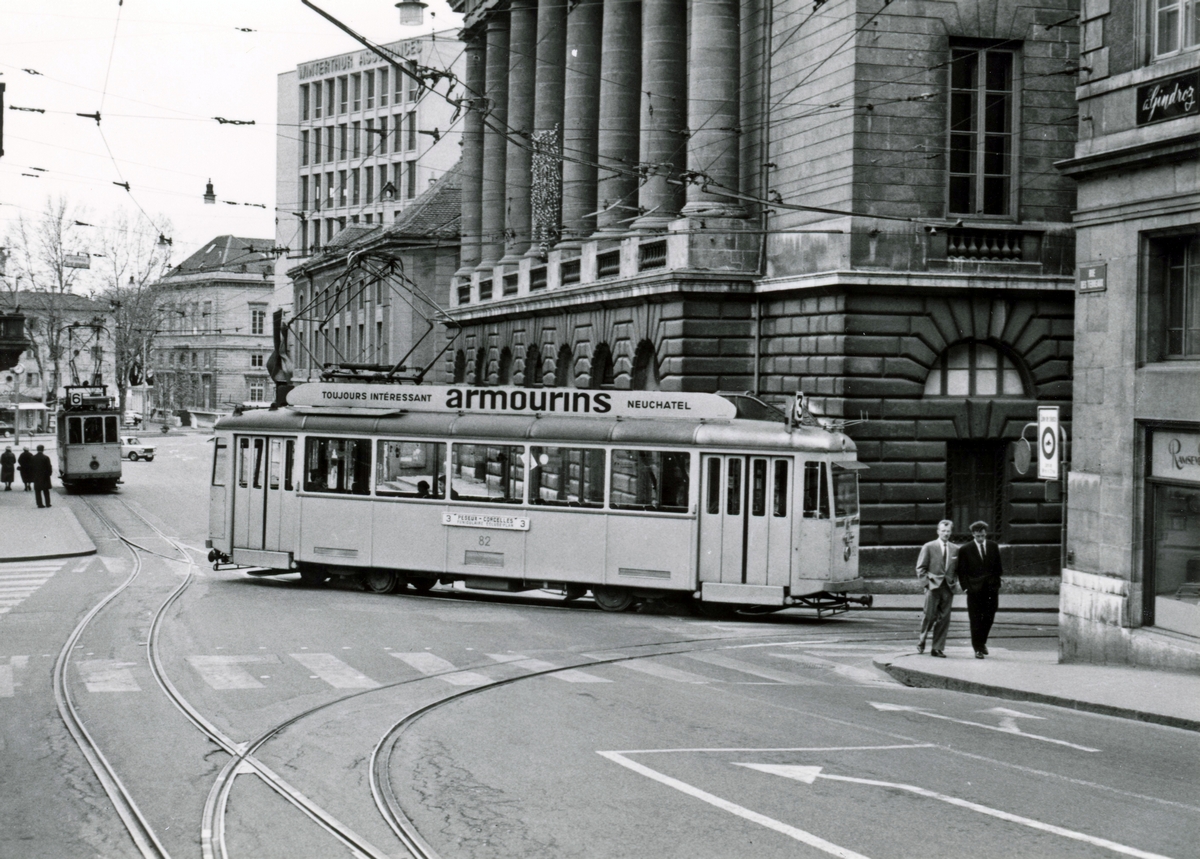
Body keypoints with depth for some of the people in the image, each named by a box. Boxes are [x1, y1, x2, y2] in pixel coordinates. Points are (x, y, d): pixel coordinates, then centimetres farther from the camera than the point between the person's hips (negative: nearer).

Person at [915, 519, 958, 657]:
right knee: (930, 616, -3)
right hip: (933, 586, -3)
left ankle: (937, 648, 6)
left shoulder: (955, 549, 11)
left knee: (944, 619, 1)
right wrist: (926, 582, -8)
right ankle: (921, 641, 18)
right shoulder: (928, 547, 1)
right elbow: (920, 568, 1)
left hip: (948, 588, 3)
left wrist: (953, 582, 5)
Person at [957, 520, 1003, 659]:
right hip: (975, 589, -3)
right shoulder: (965, 549, -1)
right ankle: (978, 648, 5)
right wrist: (966, 587, -9)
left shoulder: (993, 546, 8)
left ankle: (982, 642, 28)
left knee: (989, 618, 6)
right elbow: (962, 571, 0)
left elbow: (998, 566, 14)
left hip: (991, 589, 3)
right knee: (976, 620, -1)